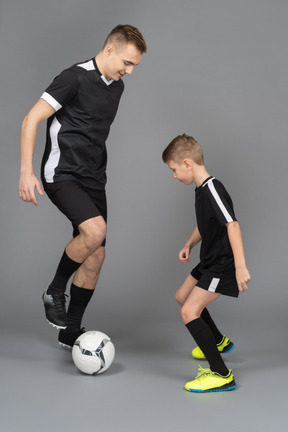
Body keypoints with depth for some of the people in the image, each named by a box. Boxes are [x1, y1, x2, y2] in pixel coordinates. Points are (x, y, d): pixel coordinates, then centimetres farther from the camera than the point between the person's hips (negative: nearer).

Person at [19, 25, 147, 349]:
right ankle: (55, 292, -3)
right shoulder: (75, 78, -13)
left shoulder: (117, 86, 12)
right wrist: (26, 171, -23)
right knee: (95, 230, -29)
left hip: (94, 179, 8)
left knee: (95, 256, 5)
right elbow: (32, 119, -16)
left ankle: (70, 332, 19)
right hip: (62, 174, -8)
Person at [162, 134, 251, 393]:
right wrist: (189, 245, 16)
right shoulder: (201, 190, 7)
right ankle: (219, 342, 44)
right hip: (210, 261, 11)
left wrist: (240, 266, -37)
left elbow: (232, 224, -32)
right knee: (182, 297, 26)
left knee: (189, 312, -17)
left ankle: (221, 375, -13)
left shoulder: (212, 189, -23)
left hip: (223, 266, -11)